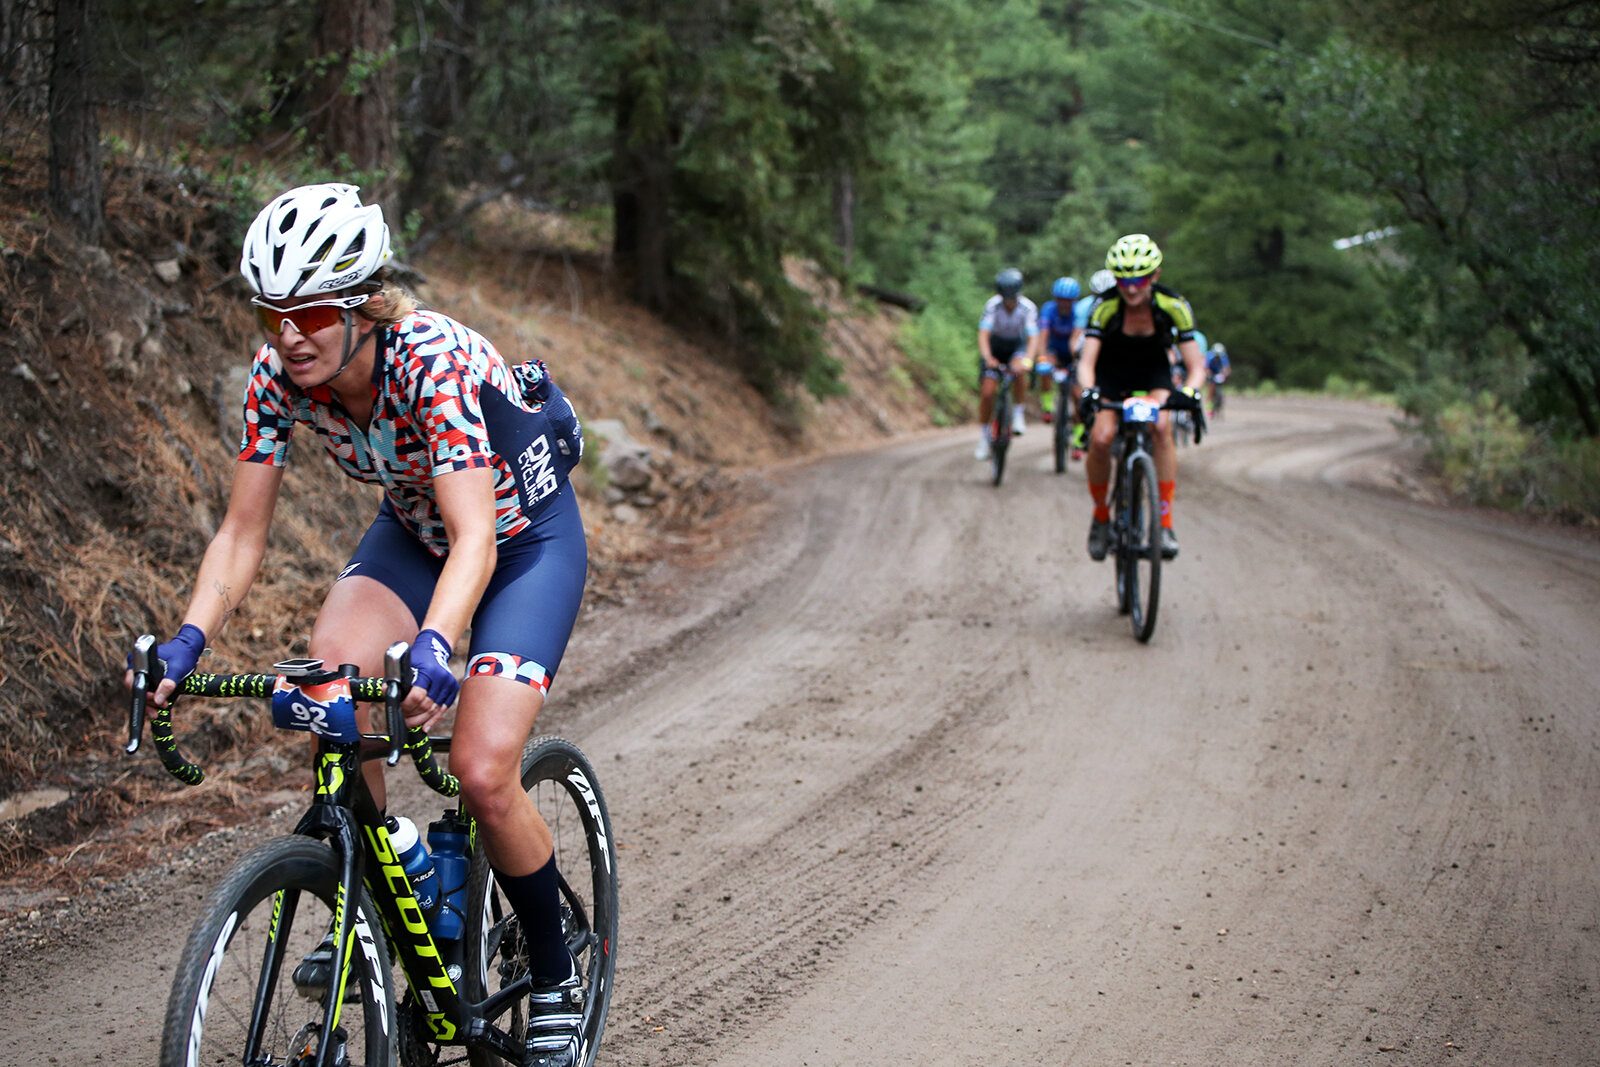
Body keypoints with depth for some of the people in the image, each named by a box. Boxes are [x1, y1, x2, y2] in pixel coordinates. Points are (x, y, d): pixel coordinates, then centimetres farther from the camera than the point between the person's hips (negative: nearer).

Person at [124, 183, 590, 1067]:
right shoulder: (279, 375, -19)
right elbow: (241, 533, -16)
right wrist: (188, 641, -32)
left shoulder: (435, 360, -36)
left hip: (526, 537, -5)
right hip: (413, 527, 5)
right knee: (334, 667, -25)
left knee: (481, 772, -18)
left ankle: (556, 977, 7)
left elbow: (474, 538, -43)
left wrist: (432, 647, -60)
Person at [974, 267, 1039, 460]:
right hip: (995, 345, 0)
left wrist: (1027, 360, -48)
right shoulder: (993, 305, -25)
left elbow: (1033, 337, -30)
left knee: (1019, 372, -34)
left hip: (1017, 345, 0)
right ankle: (984, 438, 7)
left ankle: (1018, 412, -10)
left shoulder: (1028, 307, -24)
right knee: (987, 393, -10)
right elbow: (983, 334, -32)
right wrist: (987, 358, -49)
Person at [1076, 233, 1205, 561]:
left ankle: (1165, 523, -24)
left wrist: (1190, 392, -46)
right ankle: (1101, 517, 1)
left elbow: (1196, 366, -25)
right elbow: (1086, 362, -33)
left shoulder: (1173, 306, -26)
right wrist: (1089, 392, -54)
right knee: (1101, 438, -24)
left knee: (1161, 427, -29)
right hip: (1110, 373, 0)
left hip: (1152, 372, 0)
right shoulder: (1105, 307, -28)